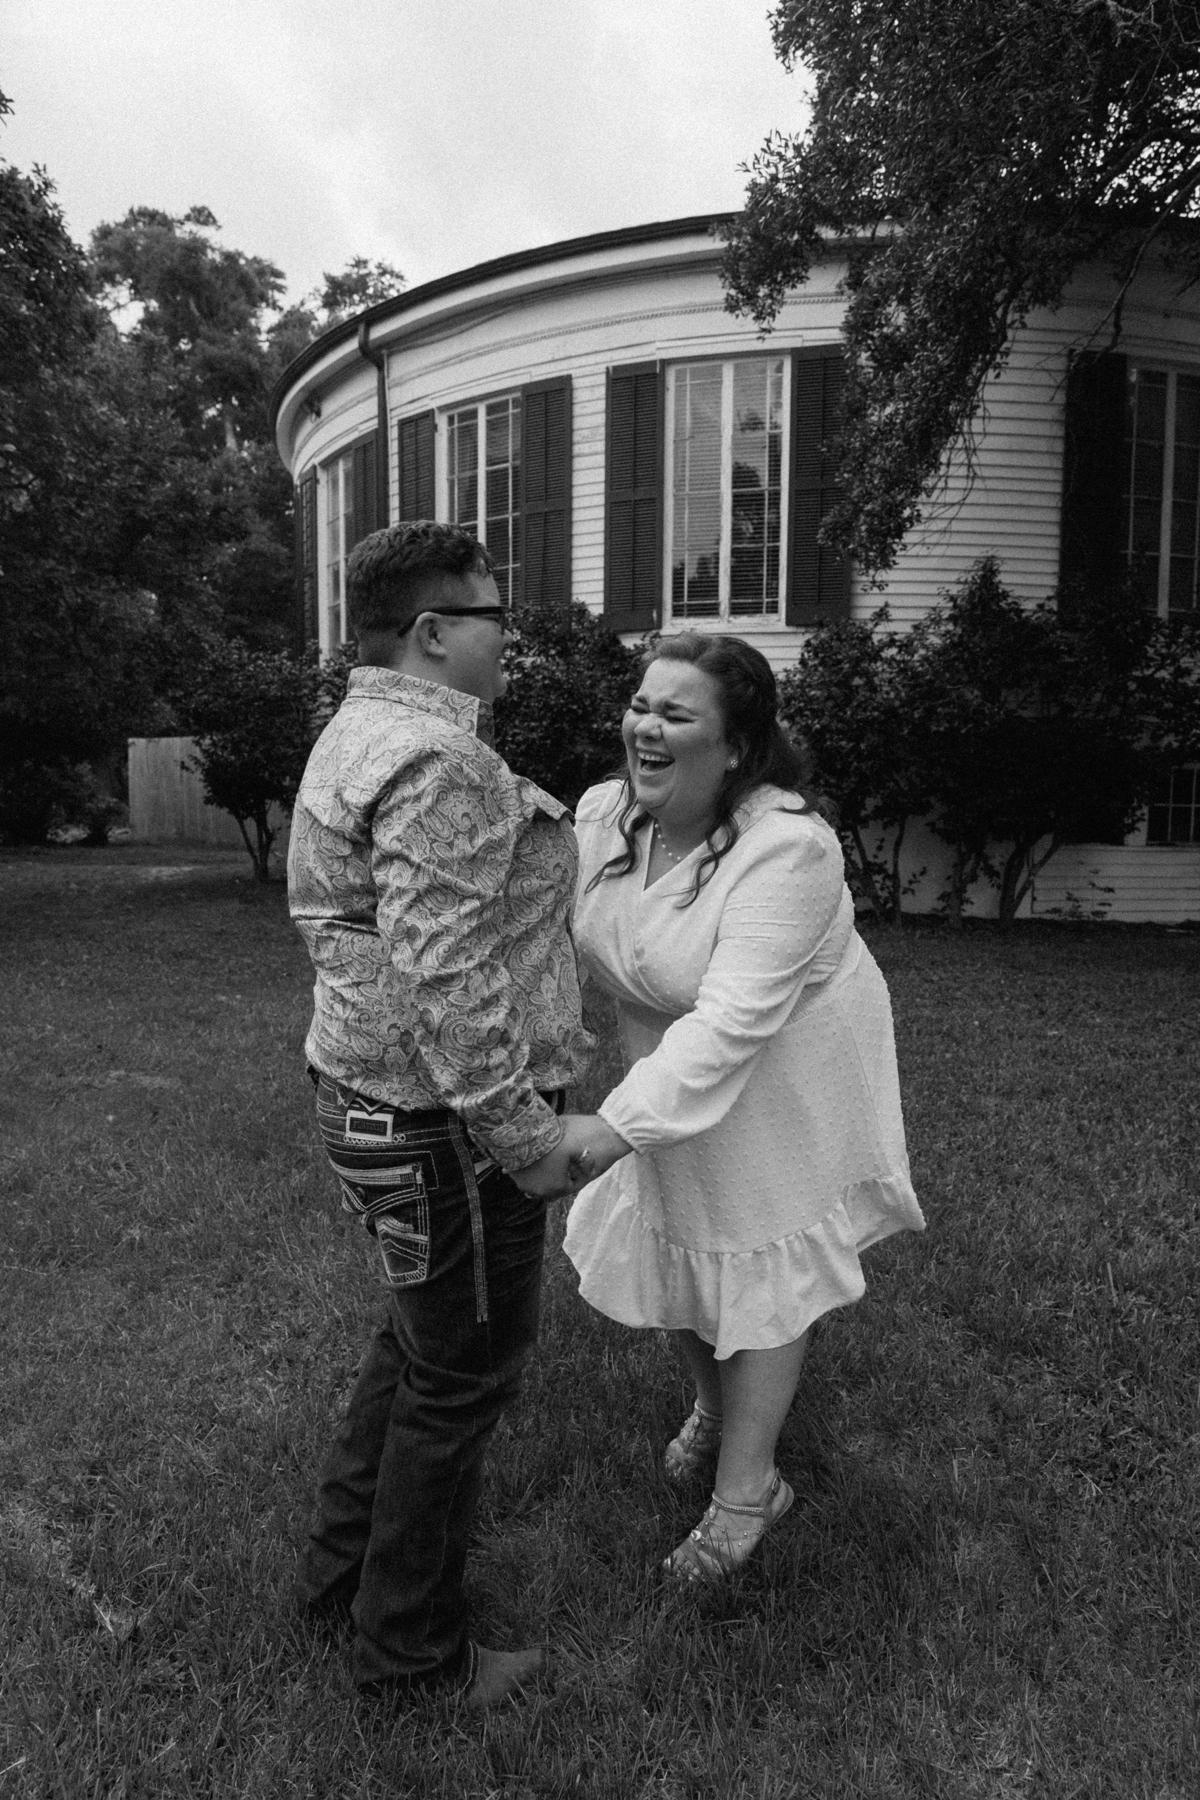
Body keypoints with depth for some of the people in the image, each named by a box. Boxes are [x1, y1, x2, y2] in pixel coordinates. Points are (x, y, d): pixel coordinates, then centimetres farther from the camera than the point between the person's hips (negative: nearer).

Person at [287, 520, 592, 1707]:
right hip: (444, 1126, -10)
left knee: (418, 1339, 25)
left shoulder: (366, 735, 12)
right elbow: (444, 981, -27)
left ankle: (343, 1564, 43)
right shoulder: (436, 763, -22)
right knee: (462, 1375, 7)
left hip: (379, 1101, 10)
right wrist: (525, 1137, -21)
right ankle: (409, 1648, 28)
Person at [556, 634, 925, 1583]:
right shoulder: (601, 813, -13)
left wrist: (614, 1127, -44)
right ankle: (716, 1409, 51)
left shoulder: (786, 847, -34)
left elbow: (735, 1019, -40)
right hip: (671, 1073, 7)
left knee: (761, 1270, 9)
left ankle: (747, 1486, 31)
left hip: (784, 1083, -6)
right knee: (674, 1248, 21)